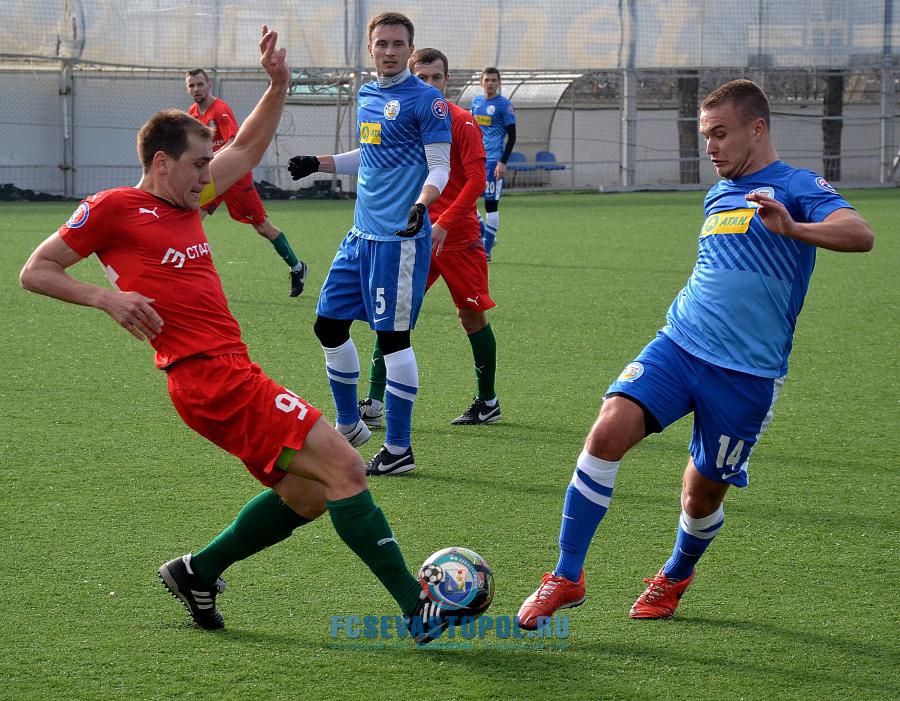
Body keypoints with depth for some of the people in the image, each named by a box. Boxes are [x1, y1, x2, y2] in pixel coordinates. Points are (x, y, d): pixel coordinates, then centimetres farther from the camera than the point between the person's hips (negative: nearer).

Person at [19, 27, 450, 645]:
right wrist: (105, 297, -13)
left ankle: (197, 573, 22)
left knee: (307, 495, 11)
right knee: (343, 466, -14)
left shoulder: (187, 202, 19)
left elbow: (248, 148, 31)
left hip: (231, 371, 10)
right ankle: (419, 609, -14)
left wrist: (278, 86, 16)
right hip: (213, 378, -10)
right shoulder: (112, 209, -3)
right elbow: (34, 272, 1)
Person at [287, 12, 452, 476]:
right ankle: (349, 426, 28)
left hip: (399, 238, -8)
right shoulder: (367, 96, 14)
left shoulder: (425, 100, -9)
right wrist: (318, 164, 26)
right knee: (329, 324, 11)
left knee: (392, 336, -7)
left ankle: (399, 450, 1)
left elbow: (439, 166, -13)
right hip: (362, 233, 8)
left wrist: (422, 203, -30)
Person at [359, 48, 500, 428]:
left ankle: (488, 403, 17)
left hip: (457, 237, -4)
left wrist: (443, 224, -20)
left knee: (472, 314, 3)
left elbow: (476, 180, -12)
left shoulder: (461, 122, -6)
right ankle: (374, 404, -5)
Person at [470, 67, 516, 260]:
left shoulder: (504, 105, -5)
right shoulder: (476, 101, 12)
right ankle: (485, 235, 17)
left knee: (491, 204, -4)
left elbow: (512, 137, -6)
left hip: (492, 160, -6)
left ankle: (487, 250, 1)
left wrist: (503, 162, -14)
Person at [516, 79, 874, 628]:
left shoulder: (796, 187, -5)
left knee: (702, 494, 4)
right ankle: (567, 578, -11)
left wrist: (793, 229, -39)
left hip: (747, 372, -5)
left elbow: (861, 235, -24)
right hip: (678, 344, 5)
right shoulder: (718, 196, 18)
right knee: (610, 429, -18)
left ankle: (676, 578, 37)